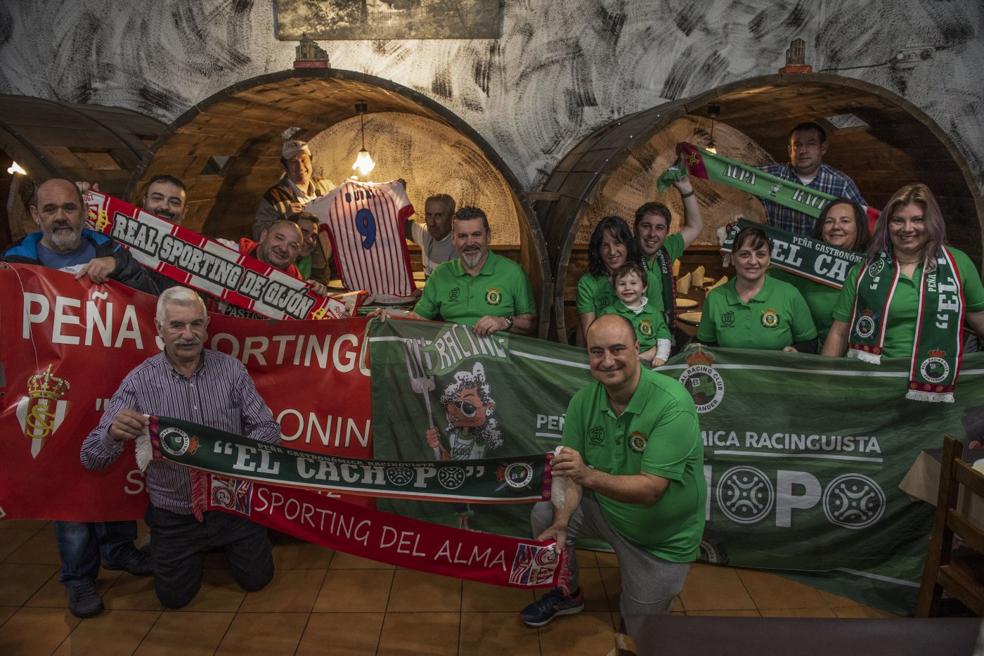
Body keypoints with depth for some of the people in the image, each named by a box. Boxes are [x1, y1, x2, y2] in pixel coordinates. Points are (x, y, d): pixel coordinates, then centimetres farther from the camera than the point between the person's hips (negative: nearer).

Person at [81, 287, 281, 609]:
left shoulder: (231, 370, -10)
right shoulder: (139, 382, -14)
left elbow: (267, 428, -9)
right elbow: (91, 458, -15)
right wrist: (113, 433, -39)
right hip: (173, 514, 0)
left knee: (256, 578, 10)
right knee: (174, 595, 10)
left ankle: (223, 541, 40)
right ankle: (199, 548, 40)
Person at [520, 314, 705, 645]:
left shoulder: (672, 404, -32)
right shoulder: (584, 400, -14)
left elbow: (650, 490, -36)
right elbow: (571, 472, -10)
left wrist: (589, 475, -50)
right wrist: (561, 523, -26)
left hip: (662, 536, -4)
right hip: (605, 507, 4)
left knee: (641, 631, 5)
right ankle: (567, 594, 18)